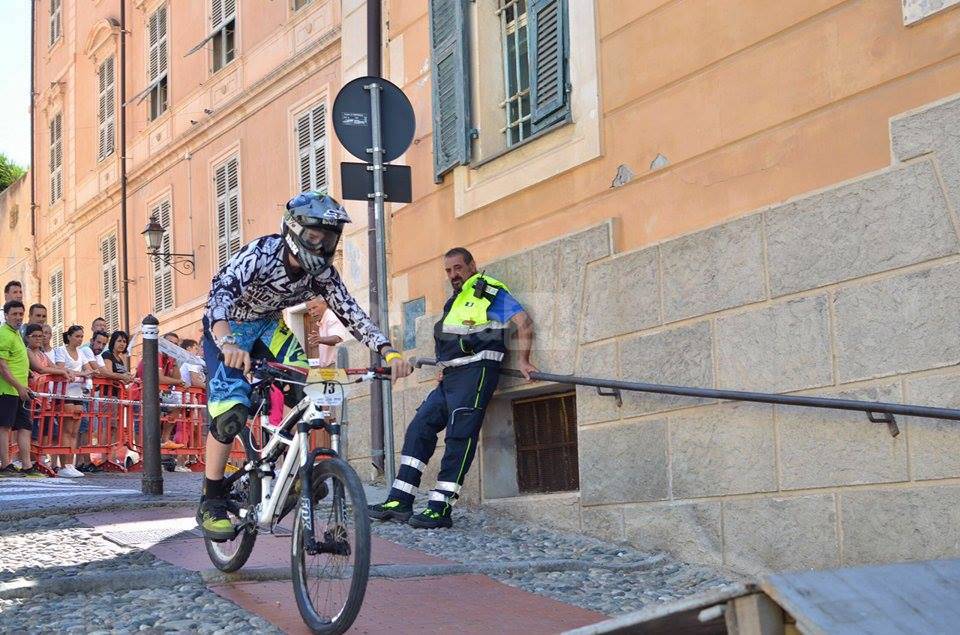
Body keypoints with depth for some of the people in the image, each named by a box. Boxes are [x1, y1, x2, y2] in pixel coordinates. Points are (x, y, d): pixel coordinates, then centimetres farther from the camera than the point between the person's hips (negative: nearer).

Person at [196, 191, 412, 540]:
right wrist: (226, 343, -64)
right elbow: (221, 290, -46)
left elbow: (352, 313, -18)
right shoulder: (262, 252, -32)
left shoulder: (322, 272, -16)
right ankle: (211, 502, -10)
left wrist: (389, 353, -34)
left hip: (268, 326, 5)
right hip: (228, 327, -5)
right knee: (231, 408, -22)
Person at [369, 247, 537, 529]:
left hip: (476, 371, -9)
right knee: (419, 428, 0)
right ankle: (400, 501, -2)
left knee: (459, 437, -12)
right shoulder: (455, 301, 27)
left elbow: (524, 321, -9)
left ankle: (441, 508, -14)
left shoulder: (489, 291, -1)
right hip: (450, 377, 9)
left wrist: (522, 360, -15)